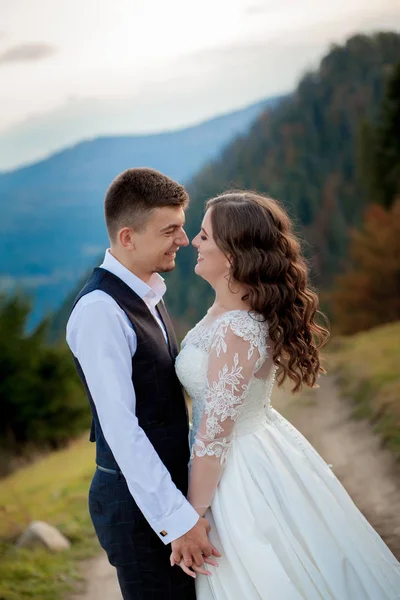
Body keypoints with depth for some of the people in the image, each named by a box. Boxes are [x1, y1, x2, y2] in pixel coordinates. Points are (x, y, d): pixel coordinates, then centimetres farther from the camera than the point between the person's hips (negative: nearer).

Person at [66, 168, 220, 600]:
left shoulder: (146, 292, 7)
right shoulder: (100, 310, -23)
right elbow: (121, 430, -26)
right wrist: (176, 518, -24)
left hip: (169, 480, 9)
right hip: (137, 501, -9)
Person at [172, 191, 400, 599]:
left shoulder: (235, 332, -29)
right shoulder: (239, 307, -1)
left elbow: (214, 436, -25)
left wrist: (192, 516, -18)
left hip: (241, 472, -9)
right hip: (261, 444, 9)